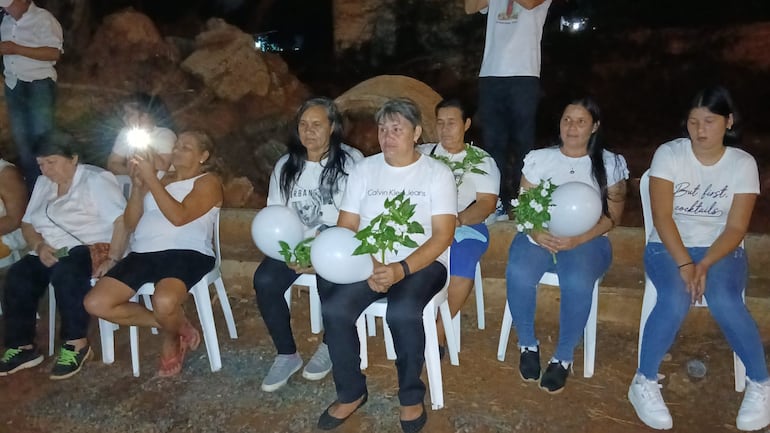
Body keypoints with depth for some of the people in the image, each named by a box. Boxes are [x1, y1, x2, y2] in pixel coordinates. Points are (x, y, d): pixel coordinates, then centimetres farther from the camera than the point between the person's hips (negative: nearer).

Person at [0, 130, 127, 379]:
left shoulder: (95, 179, -8)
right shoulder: (42, 183, 14)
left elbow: (122, 220, -18)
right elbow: (27, 223, 15)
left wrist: (113, 259, -25)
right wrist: (40, 246, -7)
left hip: (92, 248, -7)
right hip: (52, 252, 7)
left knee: (64, 272, -36)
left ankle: (76, 344, -24)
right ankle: (22, 347, -10)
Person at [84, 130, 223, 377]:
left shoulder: (207, 182, 6)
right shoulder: (161, 180, 25)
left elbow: (179, 217, -12)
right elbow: (131, 223, 18)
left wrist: (151, 179, -11)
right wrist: (137, 185, 5)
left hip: (186, 254, -7)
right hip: (143, 254, 7)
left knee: (164, 302, -37)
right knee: (96, 304, -12)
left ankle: (172, 338, 2)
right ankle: (173, 325, 3)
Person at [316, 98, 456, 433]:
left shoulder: (438, 173, -2)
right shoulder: (364, 170, 7)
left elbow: (443, 235, -9)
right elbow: (346, 228, 3)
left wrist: (401, 269, -23)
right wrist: (369, 265, -16)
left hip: (421, 263, -3)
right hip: (366, 262, 3)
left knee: (402, 313, -33)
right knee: (334, 309, -24)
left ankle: (411, 397, -6)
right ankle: (351, 393, 1)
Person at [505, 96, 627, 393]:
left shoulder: (610, 163, 6)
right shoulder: (539, 158, 9)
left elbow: (612, 216, 1)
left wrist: (578, 239, -16)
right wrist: (535, 232, -17)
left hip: (587, 241, -1)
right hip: (539, 236, 1)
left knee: (577, 282, -34)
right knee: (518, 274, -31)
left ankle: (563, 358, -12)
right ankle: (528, 345, -6)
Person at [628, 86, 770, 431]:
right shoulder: (669, 154, -6)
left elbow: (736, 228, -6)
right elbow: (662, 216, -12)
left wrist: (704, 266, -21)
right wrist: (685, 264, -22)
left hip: (721, 251, 1)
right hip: (668, 247, -1)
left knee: (724, 302, -30)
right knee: (675, 299, -32)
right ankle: (644, 383, -15)